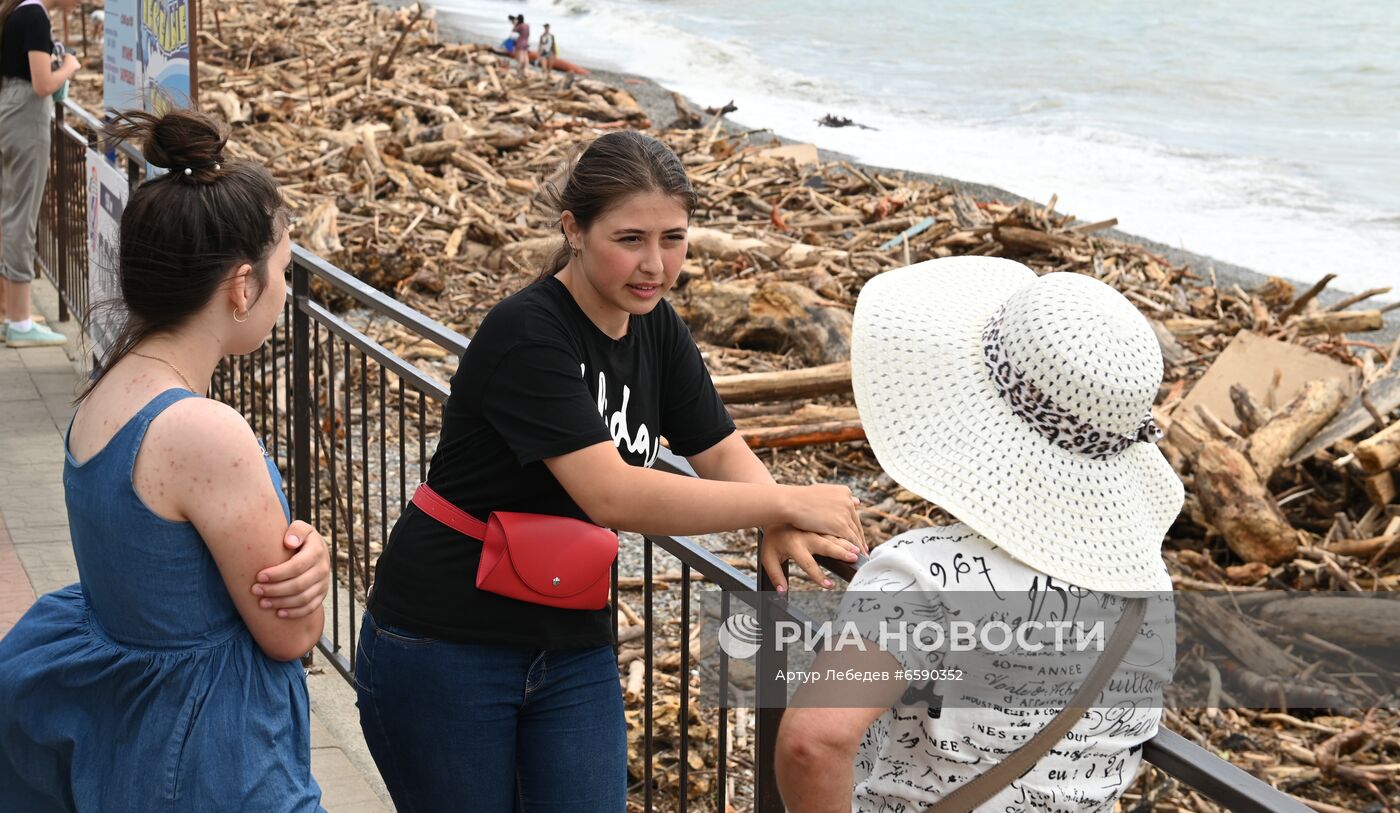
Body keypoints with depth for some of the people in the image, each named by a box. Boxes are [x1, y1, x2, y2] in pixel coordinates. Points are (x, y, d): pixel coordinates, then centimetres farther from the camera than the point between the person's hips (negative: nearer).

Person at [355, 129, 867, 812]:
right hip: (444, 653, -6)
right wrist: (788, 502, -27)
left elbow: (722, 452, 6)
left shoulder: (655, 329, 1)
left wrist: (780, 528, -16)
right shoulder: (525, 335, -23)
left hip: (573, 649, 6)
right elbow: (612, 496, -31)